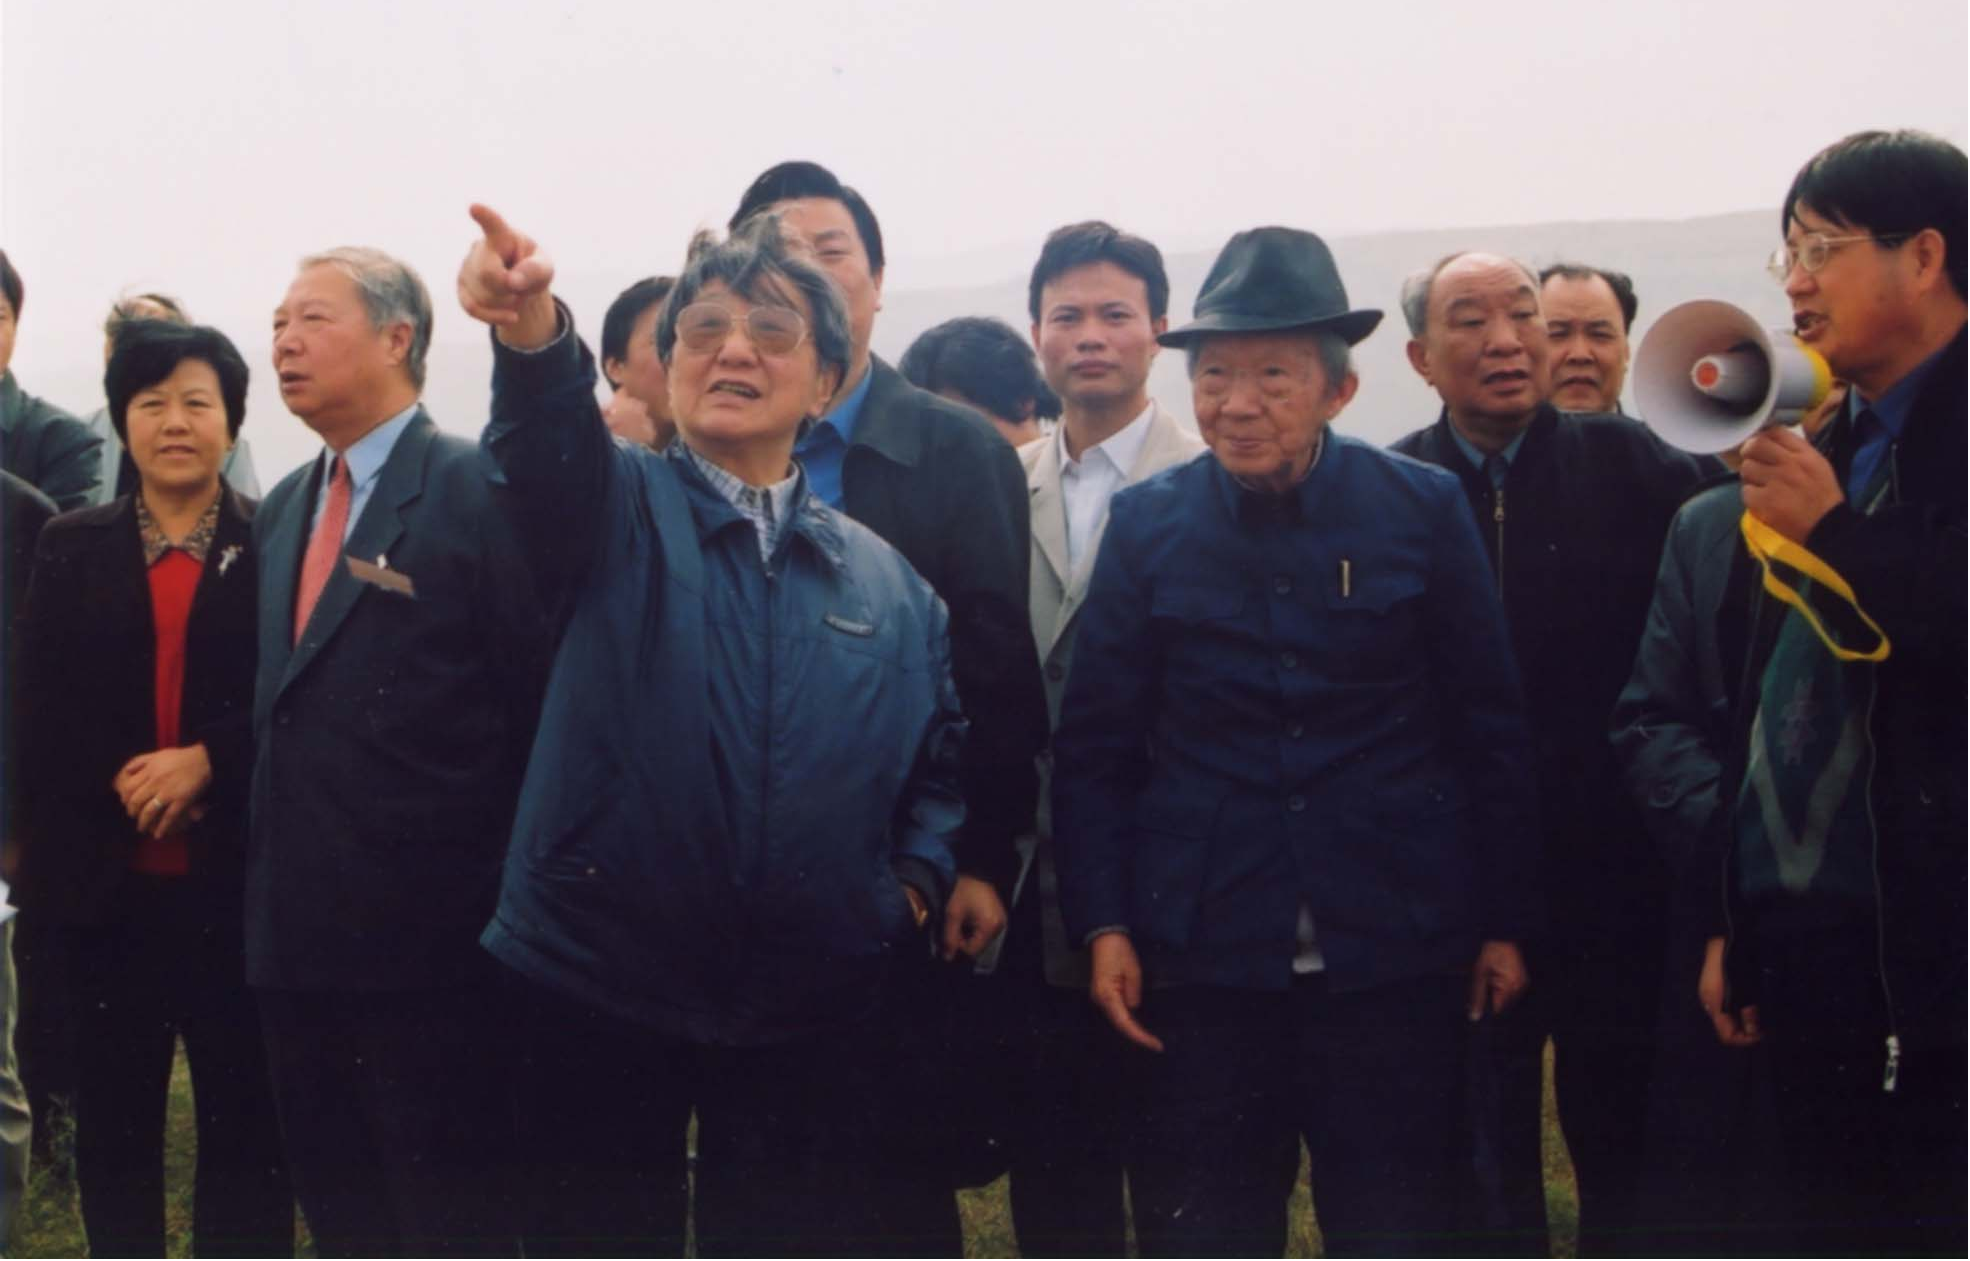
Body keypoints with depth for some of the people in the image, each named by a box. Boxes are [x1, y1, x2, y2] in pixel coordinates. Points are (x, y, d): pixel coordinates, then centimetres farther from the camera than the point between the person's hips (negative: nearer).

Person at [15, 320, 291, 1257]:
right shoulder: (72, 549, 9)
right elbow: (42, 707, 2)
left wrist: (207, 762, -18)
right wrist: (123, 783, -13)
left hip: (237, 872, -2)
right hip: (108, 874, 3)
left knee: (246, 1112, 5)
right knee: (113, 1112, 11)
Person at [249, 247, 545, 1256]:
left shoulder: (478, 491, -11)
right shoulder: (281, 509, 14)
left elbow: (536, 697, -12)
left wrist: (504, 897, -11)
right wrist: (269, 885, 11)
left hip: (428, 935, -7)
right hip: (297, 930, 8)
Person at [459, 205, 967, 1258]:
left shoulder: (889, 584, 10)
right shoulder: (613, 508, 1)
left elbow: (941, 762, 18)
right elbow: (550, 440, -22)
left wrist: (917, 879, -2)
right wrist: (532, 332, -44)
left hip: (809, 1010, 2)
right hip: (599, 987, -2)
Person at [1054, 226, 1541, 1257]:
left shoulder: (1424, 509, 0)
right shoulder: (1146, 524, 1)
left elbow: (1491, 731, 4)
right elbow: (1094, 746, 4)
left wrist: (1506, 922, 3)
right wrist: (1102, 924, -4)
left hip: (1393, 951, 0)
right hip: (1201, 958, 0)